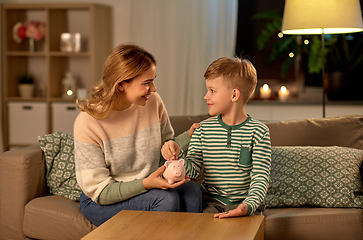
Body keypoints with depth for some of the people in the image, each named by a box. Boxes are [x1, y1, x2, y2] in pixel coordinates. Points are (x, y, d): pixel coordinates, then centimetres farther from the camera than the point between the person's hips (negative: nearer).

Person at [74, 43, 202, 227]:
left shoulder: (153, 102, -5)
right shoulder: (87, 123, -20)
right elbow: (99, 192, -17)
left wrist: (189, 136, -13)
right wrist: (145, 184, -30)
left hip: (149, 187, 5)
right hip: (101, 203, -5)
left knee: (191, 190, -25)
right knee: (166, 198, -29)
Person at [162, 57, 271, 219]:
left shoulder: (258, 132, -5)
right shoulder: (204, 129, 5)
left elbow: (260, 178, -9)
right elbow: (193, 170, 3)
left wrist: (248, 205, -27)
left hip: (243, 203, -2)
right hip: (211, 201, 2)